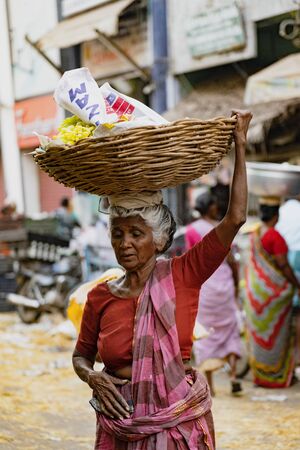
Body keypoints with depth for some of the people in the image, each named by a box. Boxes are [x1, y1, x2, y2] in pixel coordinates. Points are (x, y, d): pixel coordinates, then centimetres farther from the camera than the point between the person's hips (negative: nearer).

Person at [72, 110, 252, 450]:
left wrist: (240, 144, -12)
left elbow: (235, 218, -14)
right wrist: (92, 377, -10)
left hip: (180, 421, -2)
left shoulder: (182, 275, -8)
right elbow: (81, 356, 13)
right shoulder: (100, 297, -2)